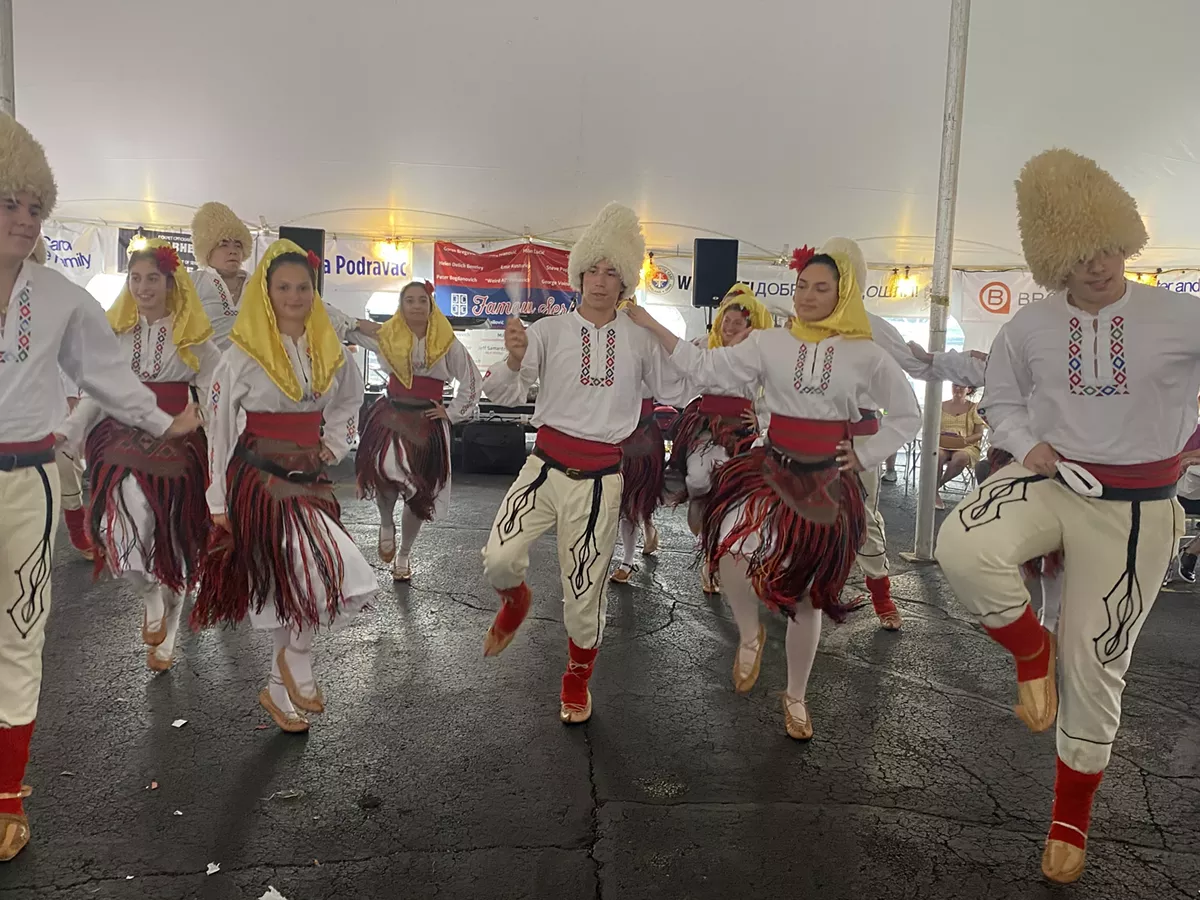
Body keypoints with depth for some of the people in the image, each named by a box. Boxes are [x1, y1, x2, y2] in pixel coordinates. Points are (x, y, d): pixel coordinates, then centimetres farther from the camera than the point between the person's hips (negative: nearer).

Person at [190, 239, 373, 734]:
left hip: (310, 480, 5)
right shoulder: (243, 354, -6)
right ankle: (297, 660, 7)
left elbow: (347, 405, 25)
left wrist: (333, 446, 7)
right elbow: (220, 429, -4)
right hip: (260, 481, -5)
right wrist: (217, 503, -5)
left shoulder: (331, 353, 7)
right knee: (341, 575, -17)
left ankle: (280, 689, 25)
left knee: (294, 589, 7)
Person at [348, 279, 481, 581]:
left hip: (427, 421, 0)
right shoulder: (387, 337, 3)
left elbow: (472, 382, 5)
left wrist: (452, 412, 1)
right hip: (391, 414, 0)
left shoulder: (447, 343, -2)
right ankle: (386, 524, 4)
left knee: (420, 492, 7)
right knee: (385, 472, -29)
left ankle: (404, 555, 29)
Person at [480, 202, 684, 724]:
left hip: (599, 478, 0)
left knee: (585, 590, 7)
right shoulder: (549, 330, -1)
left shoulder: (639, 337, 3)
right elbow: (503, 393, -10)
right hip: (546, 465, 0)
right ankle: (516, 602, 22)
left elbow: (674, 388, 9)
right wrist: (514, 359, -31)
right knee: (499, 559, -18)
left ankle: (577, 684, 34)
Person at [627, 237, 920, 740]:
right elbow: (707, 369, -2)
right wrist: (653, 328, -6)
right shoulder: (769, 343, 1)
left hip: (830, 481, 0)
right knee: (731, 542, -30)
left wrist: (864, 456, 0)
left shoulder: (866, 355, 0)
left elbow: (907, 416, 10)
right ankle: (749, 635, 2)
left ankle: (795, 697, 32)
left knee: (806, 595, 9)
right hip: (773, 468, 0)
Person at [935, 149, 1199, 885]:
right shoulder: (1029, 326, 0)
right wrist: (1027, 444, -9)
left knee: (1096, 666, 6)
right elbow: (1001, 401, 10)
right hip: (1049, 483, 1)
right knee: (964, 548, -34)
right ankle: (1032, 650, -1)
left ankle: (1072, 817, 30)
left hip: (1133, 508, -1)